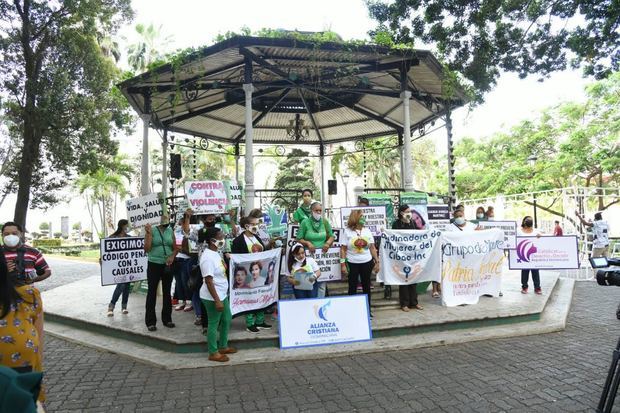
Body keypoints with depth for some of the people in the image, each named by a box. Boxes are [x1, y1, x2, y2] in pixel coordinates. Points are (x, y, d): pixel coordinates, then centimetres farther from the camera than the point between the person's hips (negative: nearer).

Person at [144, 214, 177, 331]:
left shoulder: (170, 231, 6)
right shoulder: (151, 230, -5)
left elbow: (175, 248, 9)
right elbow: (146, 249, -11)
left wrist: (172, 256, -11)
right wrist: (149, 233, -19)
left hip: (167, 265, 4)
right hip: (154, 264, -4)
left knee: (167, 292, 12)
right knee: (152, 292, 1)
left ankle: (167, 319, 23)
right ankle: (150, 321, 8)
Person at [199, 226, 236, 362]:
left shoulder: (216, 253, 5)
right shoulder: (208, 258, -24)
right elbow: (209, 281, -25)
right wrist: (217, 300, -25)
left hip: (222, 294, 10)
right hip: (213, 297, -10)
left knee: (227, 319, 20)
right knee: (214, 324, 5)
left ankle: (223, 346, 37)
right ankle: (213, 353, 21)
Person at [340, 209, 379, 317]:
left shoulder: (367, 230, 6)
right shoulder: (347, 231, -4)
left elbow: (372, 248, 8)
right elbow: (343, 249, -5)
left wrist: (377, 261, 5)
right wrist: (343, 264, -10)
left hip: (367, 263, 3)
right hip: (352, 264, -3)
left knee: (366, 286, 11)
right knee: (352, 287, 6)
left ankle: (368, 310, 22)